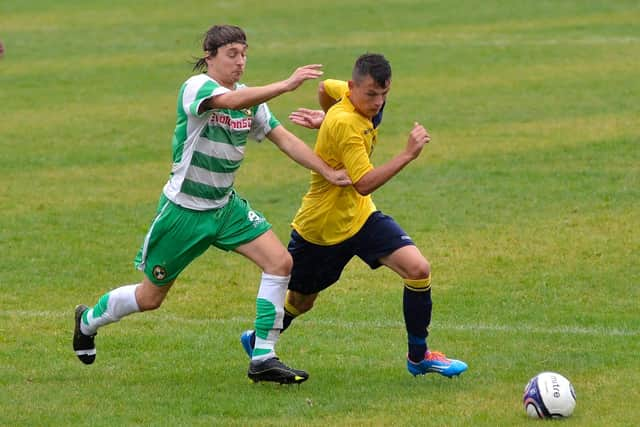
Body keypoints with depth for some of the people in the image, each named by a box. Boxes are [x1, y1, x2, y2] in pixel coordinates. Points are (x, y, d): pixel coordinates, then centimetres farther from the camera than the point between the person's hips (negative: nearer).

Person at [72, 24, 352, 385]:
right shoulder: (196, 87, -20)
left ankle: (264, 358, -6)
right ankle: (88, 321, 37)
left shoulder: (250, 100, 3)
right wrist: (286, 85, -47)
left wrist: (328, 172, -10)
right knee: (150, 297, 7)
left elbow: (284, 139, 1)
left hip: (225, 206, 6)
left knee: (280, 262, -13)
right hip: (184, 209, -6)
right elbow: (232, 101, -40)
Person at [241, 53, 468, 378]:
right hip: (320, 227, -7)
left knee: (418, 269, -12)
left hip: (360, 217, 7)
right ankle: (258, 342, 43)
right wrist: (407, 154, -37)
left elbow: (326, 87, 21)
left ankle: (418, 356, 1)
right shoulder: (345, 124, -29)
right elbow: (364, 183, -34)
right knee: (300, 302, 12)